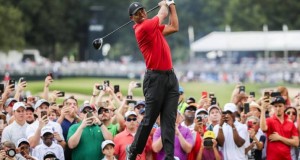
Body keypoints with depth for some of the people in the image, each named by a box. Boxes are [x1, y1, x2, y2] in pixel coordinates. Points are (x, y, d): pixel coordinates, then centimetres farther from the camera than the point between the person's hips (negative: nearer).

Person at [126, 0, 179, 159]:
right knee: (149, 118, -3)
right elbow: (162, 14, 2)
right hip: (155, 78, -7)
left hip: (170, 76, 7)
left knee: (169, 119, -1)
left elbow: (174, 27, 25)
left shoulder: (154, 26, 15)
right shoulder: (142, 28, -11)